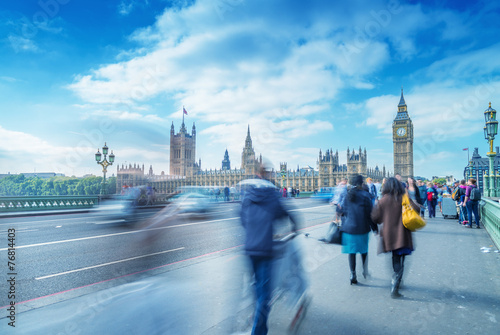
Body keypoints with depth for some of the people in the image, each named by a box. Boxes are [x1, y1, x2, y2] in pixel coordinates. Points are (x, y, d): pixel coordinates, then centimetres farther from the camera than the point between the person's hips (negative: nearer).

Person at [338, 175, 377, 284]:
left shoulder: (347, 195, 0)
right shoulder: (365, 195, -10)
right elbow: (370, 213, -8)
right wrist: (374, 228, 1)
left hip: (349, 227, 2)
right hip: (362, 228, -2)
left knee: (351, 252, 7)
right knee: (364, 250, 19)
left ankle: (353, 275, 9)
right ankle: (365, 271, 30)